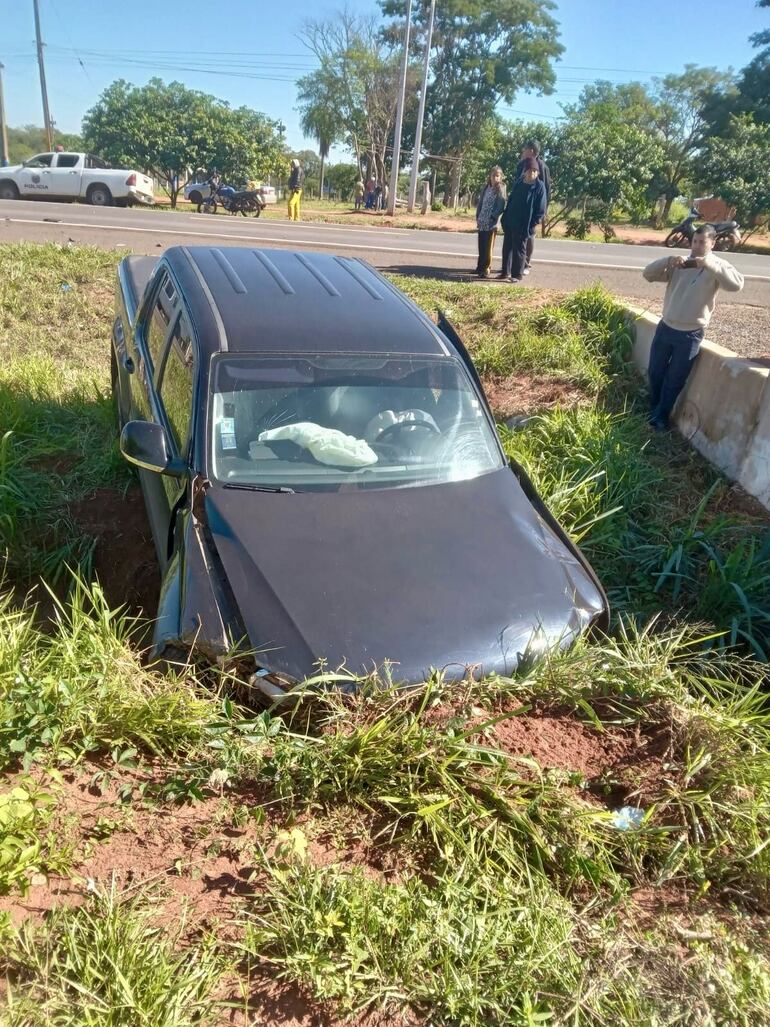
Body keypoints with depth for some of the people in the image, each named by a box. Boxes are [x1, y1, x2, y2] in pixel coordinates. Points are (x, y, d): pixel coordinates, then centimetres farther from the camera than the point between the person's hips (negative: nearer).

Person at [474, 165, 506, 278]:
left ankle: (485, 269, 0)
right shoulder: (486, 187, 10)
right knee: (481, 246, 11)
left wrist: (493, 217, -18)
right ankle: (480, 267, 20)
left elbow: (501, 206, -12)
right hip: (482, 223, 5)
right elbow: (480, 202, 13)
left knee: (488, 247, -3)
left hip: (491, 223, -5)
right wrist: (478, 217, 6)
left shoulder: (500, 190, -5)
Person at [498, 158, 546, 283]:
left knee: (519, 249, -1)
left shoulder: (539, 187, -9)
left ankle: (517, 275, 7)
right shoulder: (518, 182, 6)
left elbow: (541, 210, -9)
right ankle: (506, 272, 24)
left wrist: (532, 225, -15)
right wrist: (505, 217, 10)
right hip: (510, 222, 6)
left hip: (523, 225, -6)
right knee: (507, 247, 12)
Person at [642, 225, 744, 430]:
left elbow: (736, 284, -24)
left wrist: (708, 264, -29)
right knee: (654, 373, 16)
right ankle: (653, 410, 37)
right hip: (665, 327, 4)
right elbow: (648, 274, -2)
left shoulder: (716, 266, -6)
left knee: (674, 380, 8)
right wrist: (668, 261, -19)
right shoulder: (678, 264, 4)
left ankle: (661, 417, 26)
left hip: (690, 335, -4)